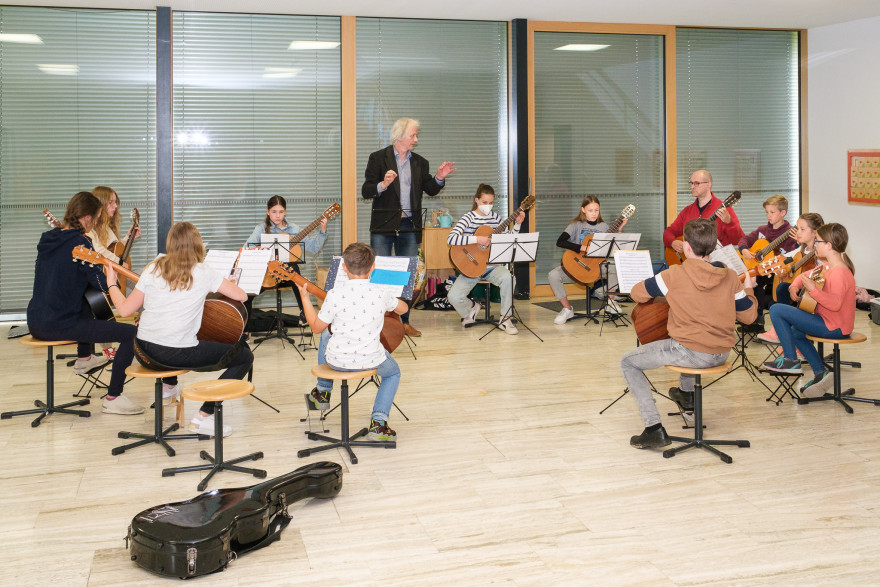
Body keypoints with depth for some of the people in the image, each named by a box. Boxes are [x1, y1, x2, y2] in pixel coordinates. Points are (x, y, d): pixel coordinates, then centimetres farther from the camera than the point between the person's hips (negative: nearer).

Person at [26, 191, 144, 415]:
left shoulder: (47, 239, 11)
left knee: (86, 304, 39)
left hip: (35, 323, 10)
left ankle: (83, 359, 49)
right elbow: (102, 283, -17)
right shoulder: (80, 243, -14)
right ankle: (112, 399, -9)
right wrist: (114, 279, 4)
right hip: (59, 325, -10)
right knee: (131, 333, -13)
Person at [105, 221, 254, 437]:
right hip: (178, 355, -6)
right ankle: (204, 416, -3)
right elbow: (241, 296, -4)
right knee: (245, 357, 6)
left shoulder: (154, 269, 2)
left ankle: (168, 387, 42)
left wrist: (111, 282, 21)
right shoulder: (203, 273, -6)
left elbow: (125, 309, 4)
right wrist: (224, 283, 17)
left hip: (144, 354, 6)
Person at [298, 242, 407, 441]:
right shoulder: (380, 294, -9)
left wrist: (305, 297, 6)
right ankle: (378, 421, 10)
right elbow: (403, 308, 12)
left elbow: (317, 327, -3)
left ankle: (322, 392, 45)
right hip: (370, 361, 0)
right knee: (393, 373, 32)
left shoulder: (335, 293, -15)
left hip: (336, 360, 1)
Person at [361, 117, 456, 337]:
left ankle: (404, 321, 17)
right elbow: (366, 191, -6)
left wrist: (439, 178, -8)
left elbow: (430, 190, 11)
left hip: (409, 226, 4)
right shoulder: (378, 158, -1)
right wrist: (383, 184, -25)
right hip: (383, 226, -4)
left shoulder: (420, 162, 11)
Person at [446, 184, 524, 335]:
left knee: (506, 277, -33)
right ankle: (471, 308, 15)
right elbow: (450, 239, -20)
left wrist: (517, 224, 0)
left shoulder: (495, 217, 9)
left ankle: (505, 319, -15)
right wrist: (477, 239, -25)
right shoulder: (469, 218, -5)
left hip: (492, 267, 3)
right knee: (453, 297, -23)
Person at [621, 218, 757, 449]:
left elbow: (637, 293, -3)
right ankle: (686, 392, 63)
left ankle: (654, 428, -1)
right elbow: (748, 316, 5)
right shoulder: (729, 276, -2)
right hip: (722, 354, 6)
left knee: (628, 362, 10)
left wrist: (662, 290, 18)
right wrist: (748, 289, 24)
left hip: (691, 354, -6)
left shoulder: (675, 275, -14)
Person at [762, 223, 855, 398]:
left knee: (776, 310, -13)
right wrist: (795, 286, 1)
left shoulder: (839, 272, -23)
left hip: (834, 327, -11)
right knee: (794, 332, 34)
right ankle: (821, 374, 19)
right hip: (829, 323, 11)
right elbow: (806, 275, 20)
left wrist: (813, 289, -36)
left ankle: (791, 360, -2)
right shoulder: (828, 266, 9)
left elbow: (835, 303, -31)